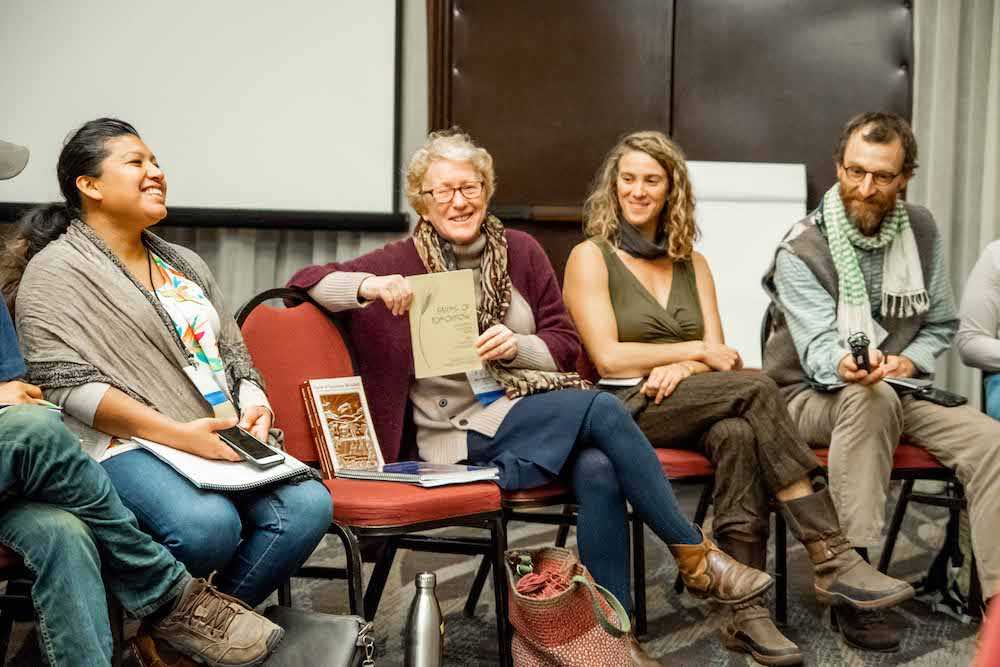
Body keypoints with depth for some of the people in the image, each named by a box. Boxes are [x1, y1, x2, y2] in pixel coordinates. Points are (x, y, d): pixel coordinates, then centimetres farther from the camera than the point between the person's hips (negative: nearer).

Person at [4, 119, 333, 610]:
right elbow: (67, 384, -10)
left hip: (224, 442, 7)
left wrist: (254, 406, 1)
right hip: (123, 446, -6)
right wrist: (177, 433, -19)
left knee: (309, 505, -22)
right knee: (209, 523, -35)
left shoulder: (185, 264, 25)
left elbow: (234, 353, 25)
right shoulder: (55, 271, 2)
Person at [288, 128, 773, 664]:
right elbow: (305, 279, -5)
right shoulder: (404, 261, 2)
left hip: (534, 413, 4)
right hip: (462, 437, -4)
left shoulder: (520, 250, 10)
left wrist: (516, 346, -12)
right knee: (600, 407, -27)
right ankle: (695, 556, -15)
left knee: (598, 472, -31)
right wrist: (369, 285, -24)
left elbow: (566, 345, 10)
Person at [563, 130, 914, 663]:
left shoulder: (693, 265, 21)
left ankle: (746, 613, -34)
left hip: (686, 409, 5)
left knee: (739, 435, -33)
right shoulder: (590, 258, 4)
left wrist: (678, 369, -12)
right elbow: (609, 357, -7)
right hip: (625, 412, -4)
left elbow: (718, 355, 10)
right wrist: (695, 351, -5)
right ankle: (831, 560, -32)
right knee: (756, 388, -29)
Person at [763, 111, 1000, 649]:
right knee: (871, 398, -39)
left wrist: (908, 362, -8)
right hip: (813, 395, -5)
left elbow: (941, 324, 13)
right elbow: (818, 348, -25)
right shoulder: (801, 251, -13)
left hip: (896, 391, 5)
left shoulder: (921, 231, 3)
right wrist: (845, 365, -48)